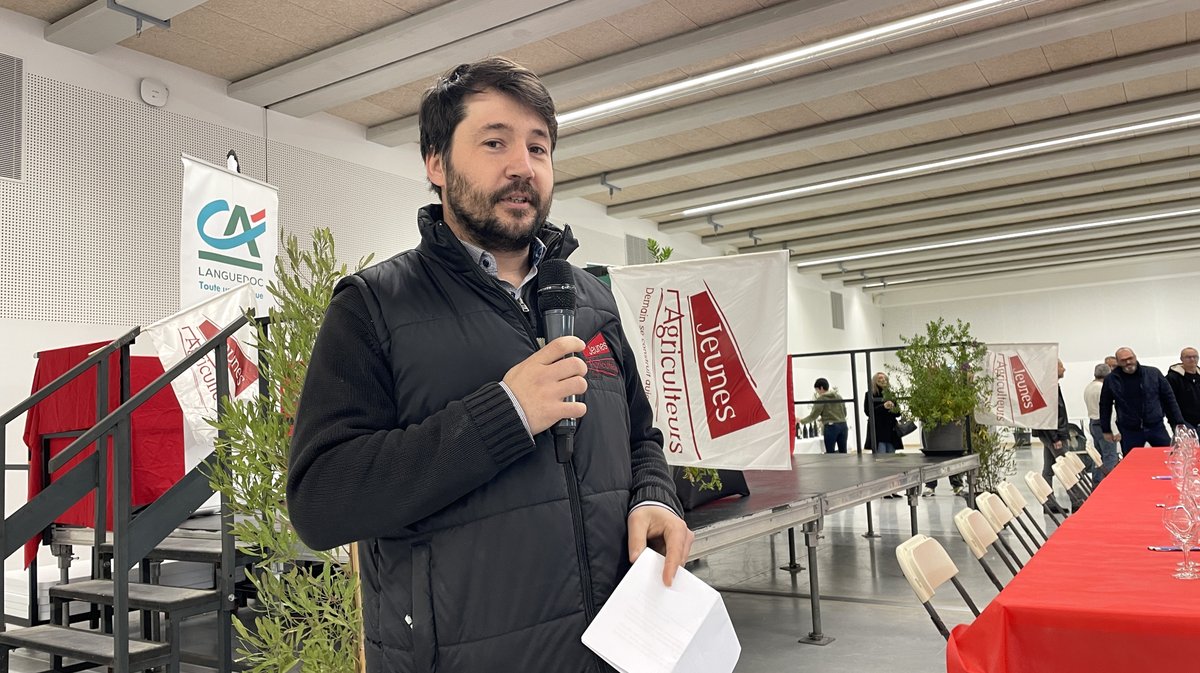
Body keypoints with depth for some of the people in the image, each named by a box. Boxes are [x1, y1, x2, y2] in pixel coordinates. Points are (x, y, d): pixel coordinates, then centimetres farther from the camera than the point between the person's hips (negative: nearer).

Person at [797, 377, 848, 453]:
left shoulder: (821, 399, -4)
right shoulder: (839, 397, 13)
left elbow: (813, 415, -4)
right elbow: (844, 413, 18)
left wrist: (801, 421, 8)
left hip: (831, 427, -6)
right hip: (843, 425, 6)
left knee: (830, 453, -1)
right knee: (843, 452, 7)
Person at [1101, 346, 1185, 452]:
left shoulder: (1153, 373, 0)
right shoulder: (1111, 380, -2)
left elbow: (1169, 399, 7)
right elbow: (1105, 406, 7)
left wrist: (1178, 423, 5)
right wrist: (1106, 430, 7)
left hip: (1156, 427, 1)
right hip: (1129, 432, -1)